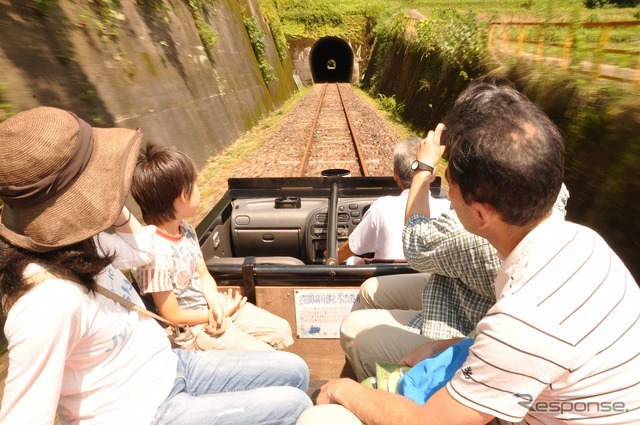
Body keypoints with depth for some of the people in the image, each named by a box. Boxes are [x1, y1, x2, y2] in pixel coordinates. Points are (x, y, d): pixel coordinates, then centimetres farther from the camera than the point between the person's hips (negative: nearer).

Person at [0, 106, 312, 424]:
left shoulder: (74, 241, -6)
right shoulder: (49, 299, -34)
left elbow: (142, 247, 10)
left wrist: (115, 205, -5)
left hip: (170, 367, 8)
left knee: (294, 371, 10)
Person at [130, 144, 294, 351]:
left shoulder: (185, 229, -4)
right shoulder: (156, 254, -30)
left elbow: (204, 275, 5)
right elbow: (172, 316, -21)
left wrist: (216, 306, -14)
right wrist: (223, 312, -12)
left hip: (213, 304, 8)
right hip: (193, 326, -7)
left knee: (282, 330, 8)